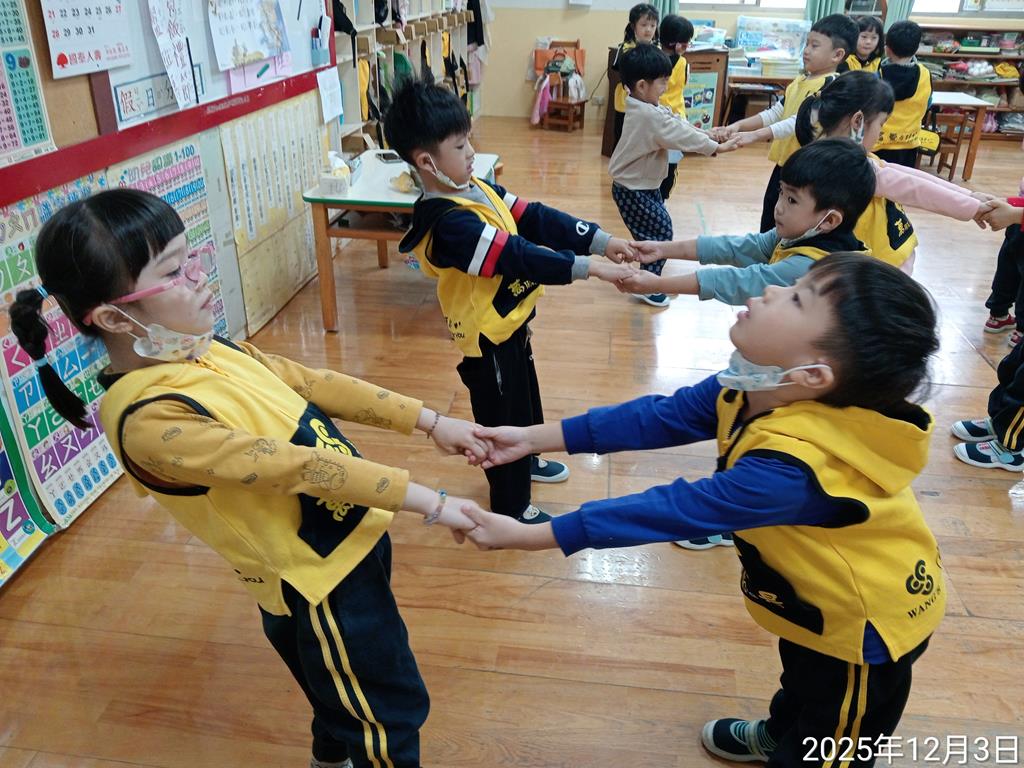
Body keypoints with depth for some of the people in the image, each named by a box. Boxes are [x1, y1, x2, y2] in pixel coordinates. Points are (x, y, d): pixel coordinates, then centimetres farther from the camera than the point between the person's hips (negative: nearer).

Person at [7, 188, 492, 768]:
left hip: (351, 536, 8)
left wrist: (429, 421, -1)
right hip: (321, 585, -8)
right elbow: (297, 467, -30)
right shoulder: (151, 420, -29)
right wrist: (429, 502, -25)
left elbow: (313, 385, 0)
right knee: (393, 715, 13)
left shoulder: (207, 351, -3)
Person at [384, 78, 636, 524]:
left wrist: (599, 240, -9)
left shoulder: (474, 189, 0)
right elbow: (518, 257, -34)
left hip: (510, 322, 10)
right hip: (488, 337, -9)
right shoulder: (448, 223, -30)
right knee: (503, 418, 7)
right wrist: (587, 267, -33)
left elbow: (533, 218, -3)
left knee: (525, 397, 28)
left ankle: (526, 462, 54)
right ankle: (511, 510, 28)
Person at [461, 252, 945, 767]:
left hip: (870, 620, -8)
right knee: (802, 679, 37)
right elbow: (661, 416, -15)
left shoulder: (793, 466, -45)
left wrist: (527, 536, -33)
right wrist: (534, 438, -16)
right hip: (819, 597, 8)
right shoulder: (755, 389, -20)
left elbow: (677, 511, -40)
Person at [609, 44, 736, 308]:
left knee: (659, 229, 18)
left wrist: (707, 133, 0)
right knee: (660, 232, -2)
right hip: (634, 190, -10)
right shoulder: (650, 116, -27)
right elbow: (682, 135, -23)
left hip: (645, 186, 10)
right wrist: (717, 147, -14)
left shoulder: (647, 108, 6)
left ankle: (649, 277, 30)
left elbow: (676, 124, 9)